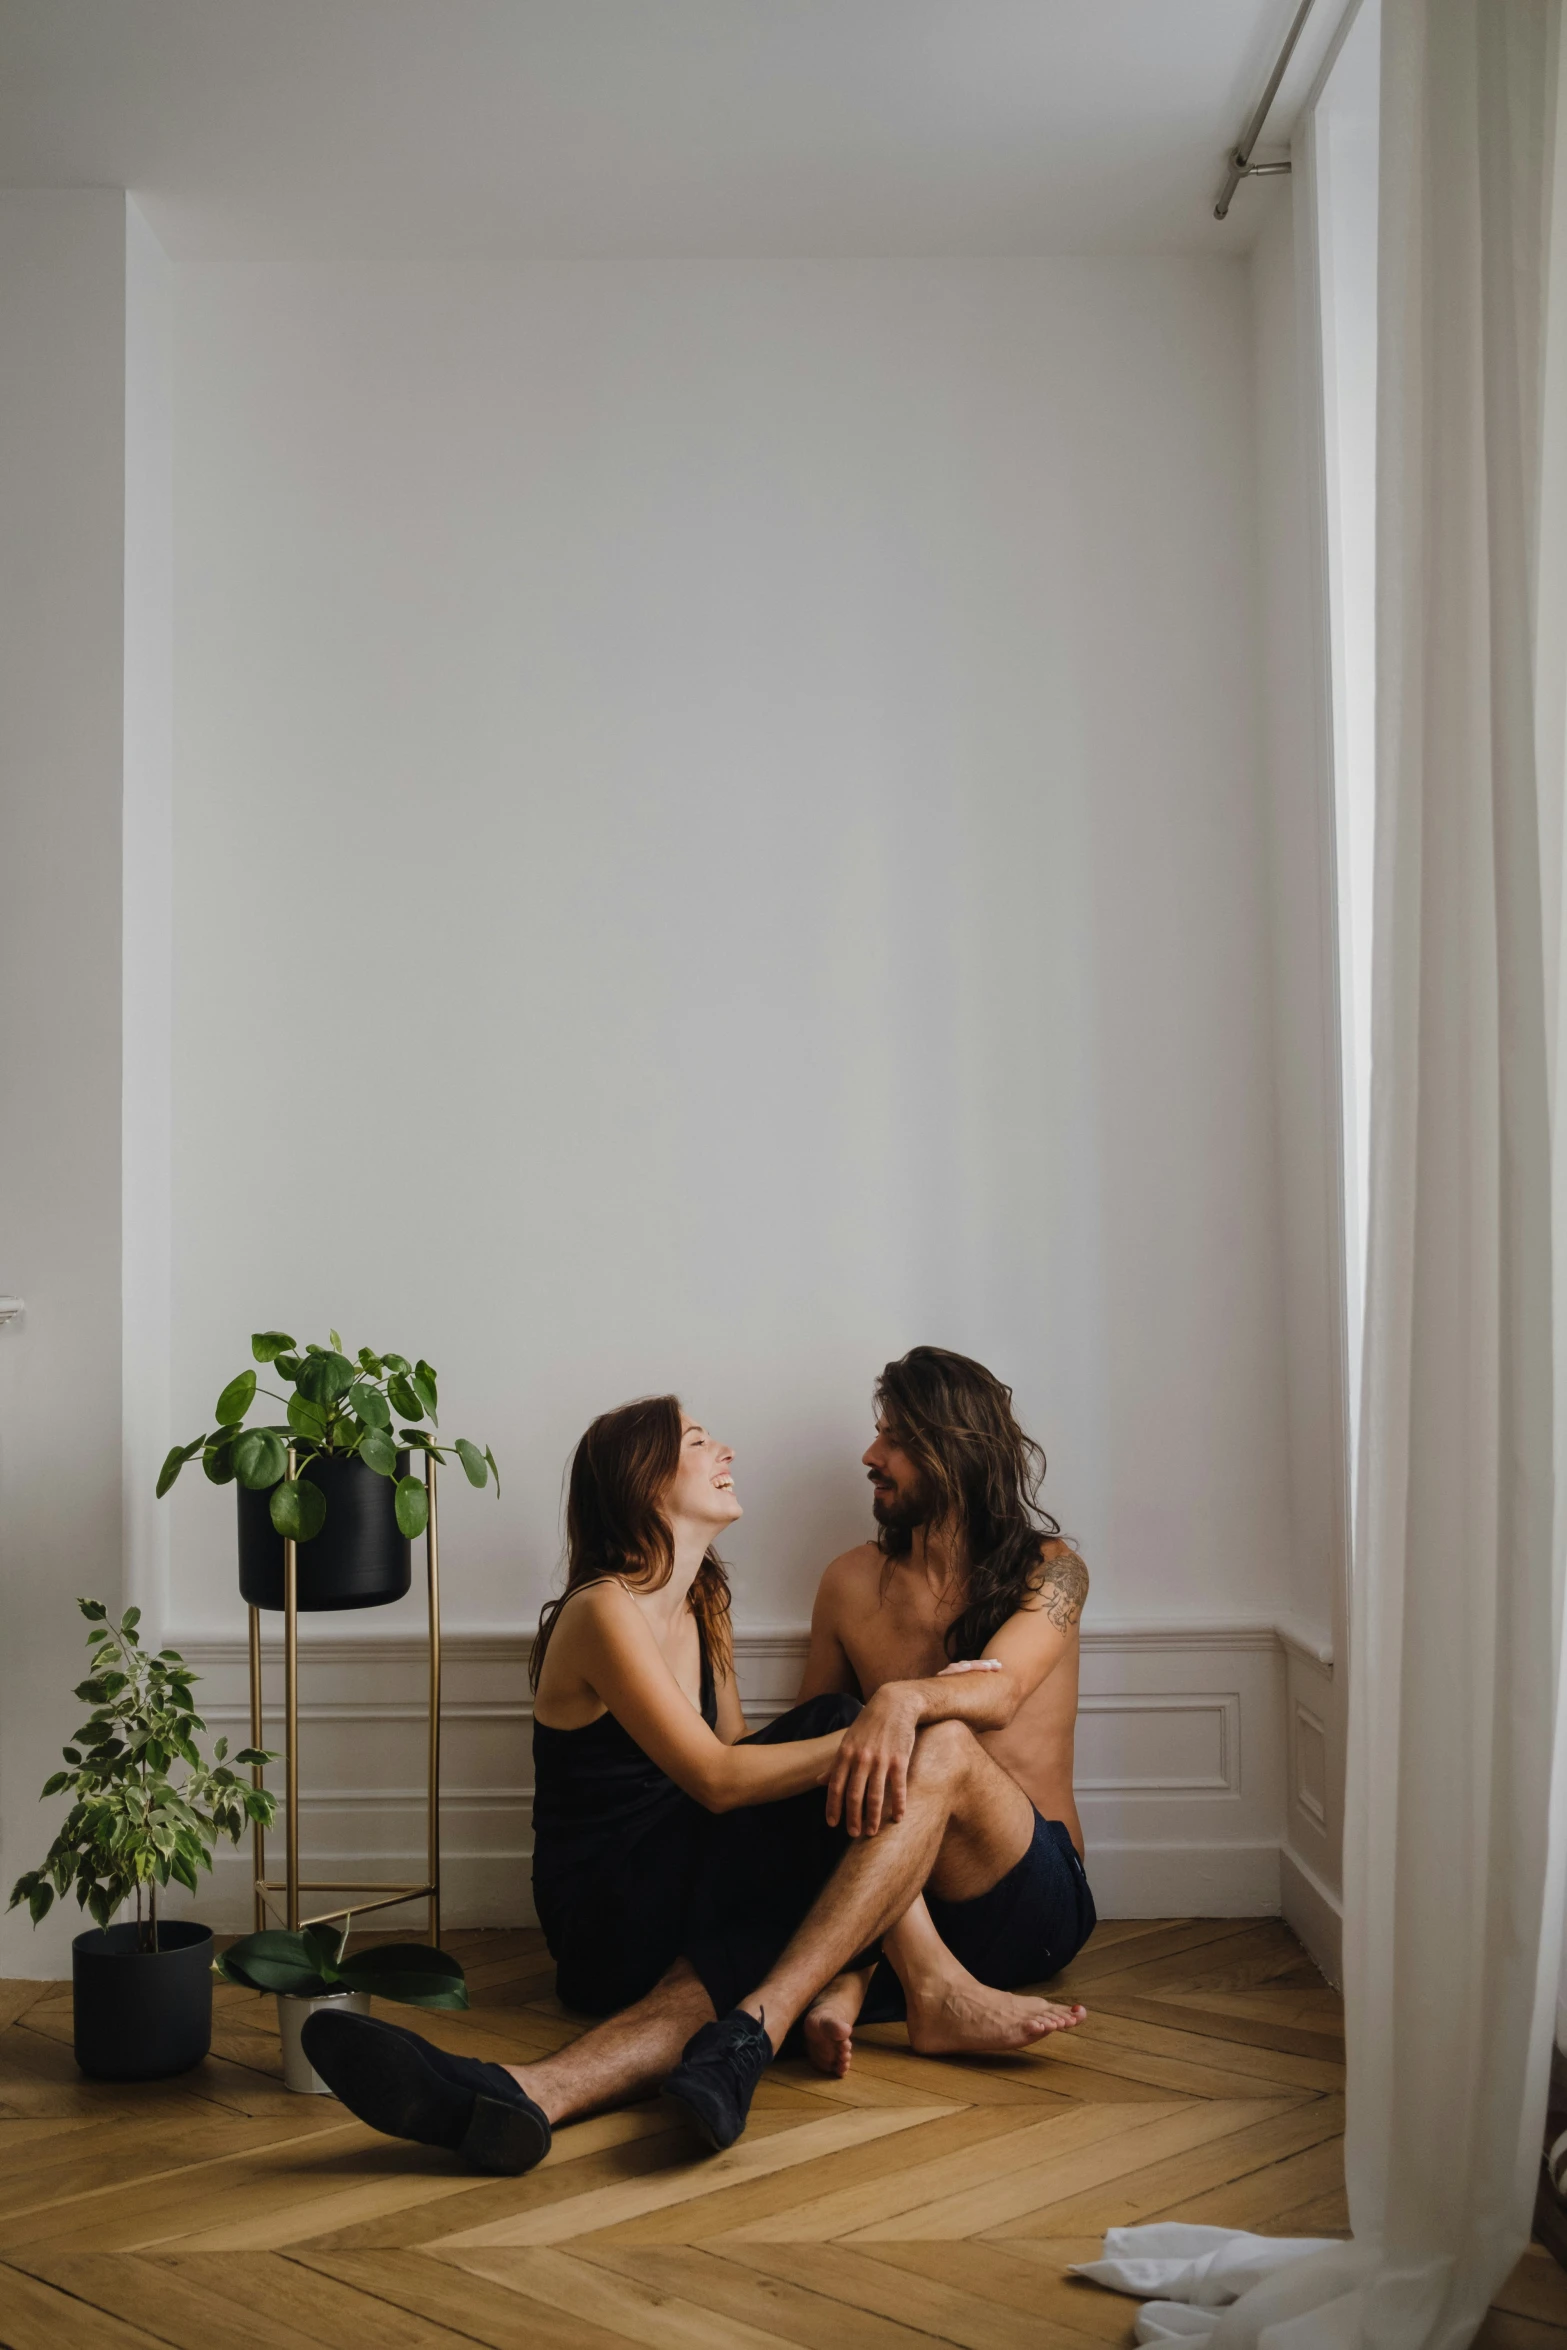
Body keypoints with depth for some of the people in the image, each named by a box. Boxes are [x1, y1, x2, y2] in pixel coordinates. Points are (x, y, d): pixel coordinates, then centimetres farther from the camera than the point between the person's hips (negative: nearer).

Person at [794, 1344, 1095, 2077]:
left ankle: (853, 1981, -40)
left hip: (1033, 1898, -3)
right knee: (843, 1745, -28)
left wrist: (906, 1699, -44)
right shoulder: (851, 1582, 12)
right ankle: (936, 1990, -40)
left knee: (930, 1741, -32)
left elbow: (999, 1694, -21)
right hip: (899, 1888, 3)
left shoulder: (1050, 1570, 1)